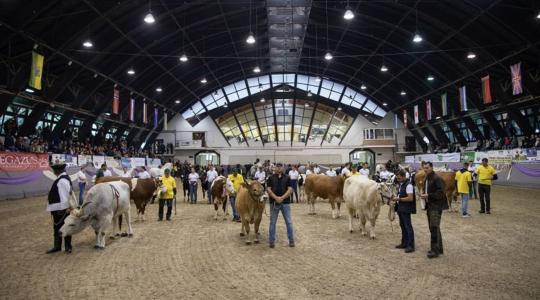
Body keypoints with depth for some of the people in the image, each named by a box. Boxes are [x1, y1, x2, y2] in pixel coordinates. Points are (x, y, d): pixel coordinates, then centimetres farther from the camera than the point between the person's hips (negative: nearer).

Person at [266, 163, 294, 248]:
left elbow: (290, 190, -2)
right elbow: (268, 189, -2)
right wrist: (276, 198, -16)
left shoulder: (287, 178, 6)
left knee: (289, 222, 2)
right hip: (274, 202, 0)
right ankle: (271, 241, 14)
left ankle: (291, 240, 12)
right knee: (272, 222, 5)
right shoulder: (271, 178, 6)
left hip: (285, 202, 0)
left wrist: (282, 198, -15)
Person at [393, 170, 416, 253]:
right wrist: (396, 198, 6)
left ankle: (411, 246, -2)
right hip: (400, 208, 10)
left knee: (408, 227, -6)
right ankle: (404, 243, 26)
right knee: (403, 226, 16)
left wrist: (399, 199, -19)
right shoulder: (400, 184, 12)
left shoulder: (408, 185, -17)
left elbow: (410, 198, -23)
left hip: (406, 209, -10)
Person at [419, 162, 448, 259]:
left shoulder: (437, 179, -13)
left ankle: (435, 250, -5)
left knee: (434, 228, -10)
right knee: (432, 228, 14)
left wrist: (428, 195, -21)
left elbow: (440, 193, -19)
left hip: (436, 207, -9)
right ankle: (438, 248, 25)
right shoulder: (426, 179, 14)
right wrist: (424, 195, 4)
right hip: (429, 206, 9)